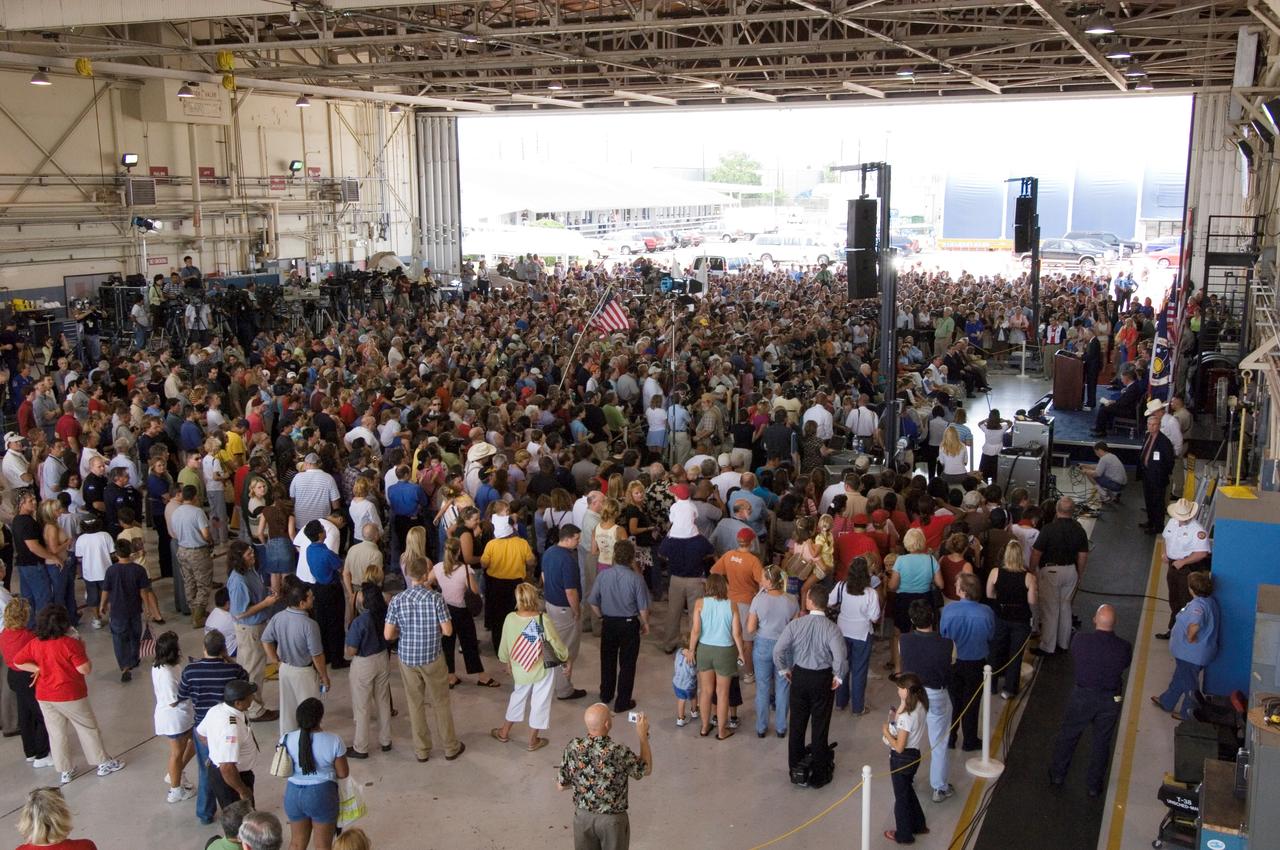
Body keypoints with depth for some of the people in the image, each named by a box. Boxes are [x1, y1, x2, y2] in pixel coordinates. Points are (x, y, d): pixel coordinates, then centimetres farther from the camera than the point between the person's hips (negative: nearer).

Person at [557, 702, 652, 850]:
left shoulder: (573, 747, -17)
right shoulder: (619, 752, -28)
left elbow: (561, 785, -3)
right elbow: (646, 770, -7)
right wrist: (643, 735, 0)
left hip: (582, 815, 3)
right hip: (612, 819, -3)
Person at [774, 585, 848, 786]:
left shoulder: (795, 624, -13)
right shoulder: (831, 628, -17)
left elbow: (778, 650, -13)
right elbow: (840, 658, -25)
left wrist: (785, 670, 4)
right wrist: (838, 677, -6)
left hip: (799, 676, 1)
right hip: (822, 678, -1)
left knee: (797, 723, 15)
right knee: (820, 724, 13)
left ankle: (795, 766, 26)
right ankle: (818, 768, 24)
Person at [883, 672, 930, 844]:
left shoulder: (906, 716, -31)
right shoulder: (920, 706, -6)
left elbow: (899, 747, -25)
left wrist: (886, 732, -13)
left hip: (902, 759, -8)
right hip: (914, 755, 8)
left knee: (901, 796, 12)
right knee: (908, 790, 28)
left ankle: (904, 835, 29)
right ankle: (918, 825, 43)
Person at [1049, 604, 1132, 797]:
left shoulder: (1079, 640, -20)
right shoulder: (1124, 647, -18)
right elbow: (1125, 664, 2)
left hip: (1082, 696, -1)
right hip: (1110, 701, 1)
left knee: (1067, 736, 19)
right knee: (1101, 743, 17)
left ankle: (1057, 775, 34)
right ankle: (1094, 786, 29)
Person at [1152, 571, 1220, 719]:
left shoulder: (1197, 605, -32)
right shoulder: (1210, 601, 0)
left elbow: (1195, 624, -49)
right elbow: (1208, 623, 15)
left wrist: (1190, 637, -30)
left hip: (1191, 654, -9)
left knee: (1189, 683, 12)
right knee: (1179, 678, 28)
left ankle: (1188, 714, 32)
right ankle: (1166, 702, 47)